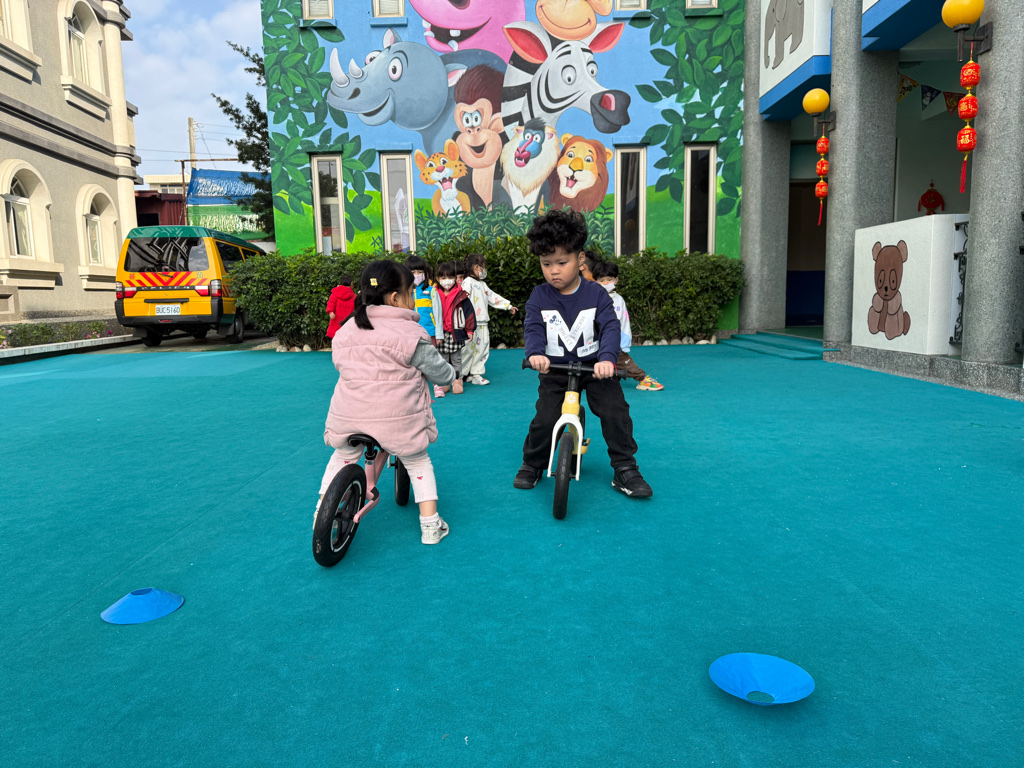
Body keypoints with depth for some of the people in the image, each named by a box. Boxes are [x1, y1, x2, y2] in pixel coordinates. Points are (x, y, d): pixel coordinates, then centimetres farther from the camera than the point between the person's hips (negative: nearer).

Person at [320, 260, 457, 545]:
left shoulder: (345, 331, 7)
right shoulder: (410, 333, -8)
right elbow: (442, 374, -4)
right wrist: (451, 374, 19)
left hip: (349, 417, 4)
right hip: (398, 420, -3)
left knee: (342, 458, 29)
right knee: (418, 462, 19)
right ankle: (430, 525, 19)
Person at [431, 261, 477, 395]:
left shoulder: (461, 295, -3)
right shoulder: (436, 295, 0)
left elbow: (469, 311, 2)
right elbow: (434, 314, 1)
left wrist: (470, 330, 0)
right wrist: (437, 334, -3)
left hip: (456, 333, -1)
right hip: (442, 333, 1)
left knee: (456, 359, 9)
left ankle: (457, 381, 18)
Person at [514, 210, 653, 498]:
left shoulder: (596, 294, -7)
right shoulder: (539, 297, -4)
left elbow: (610, 327, -16)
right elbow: (534, 329, -13)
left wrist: (607, 358, -35)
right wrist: (535, 353, -35)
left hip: (594, 367, 0)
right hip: (554, 370, 1)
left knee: (616, 413, -12)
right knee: (544, 420, -9)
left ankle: (625, 469, 7)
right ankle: (532, 464, 19)